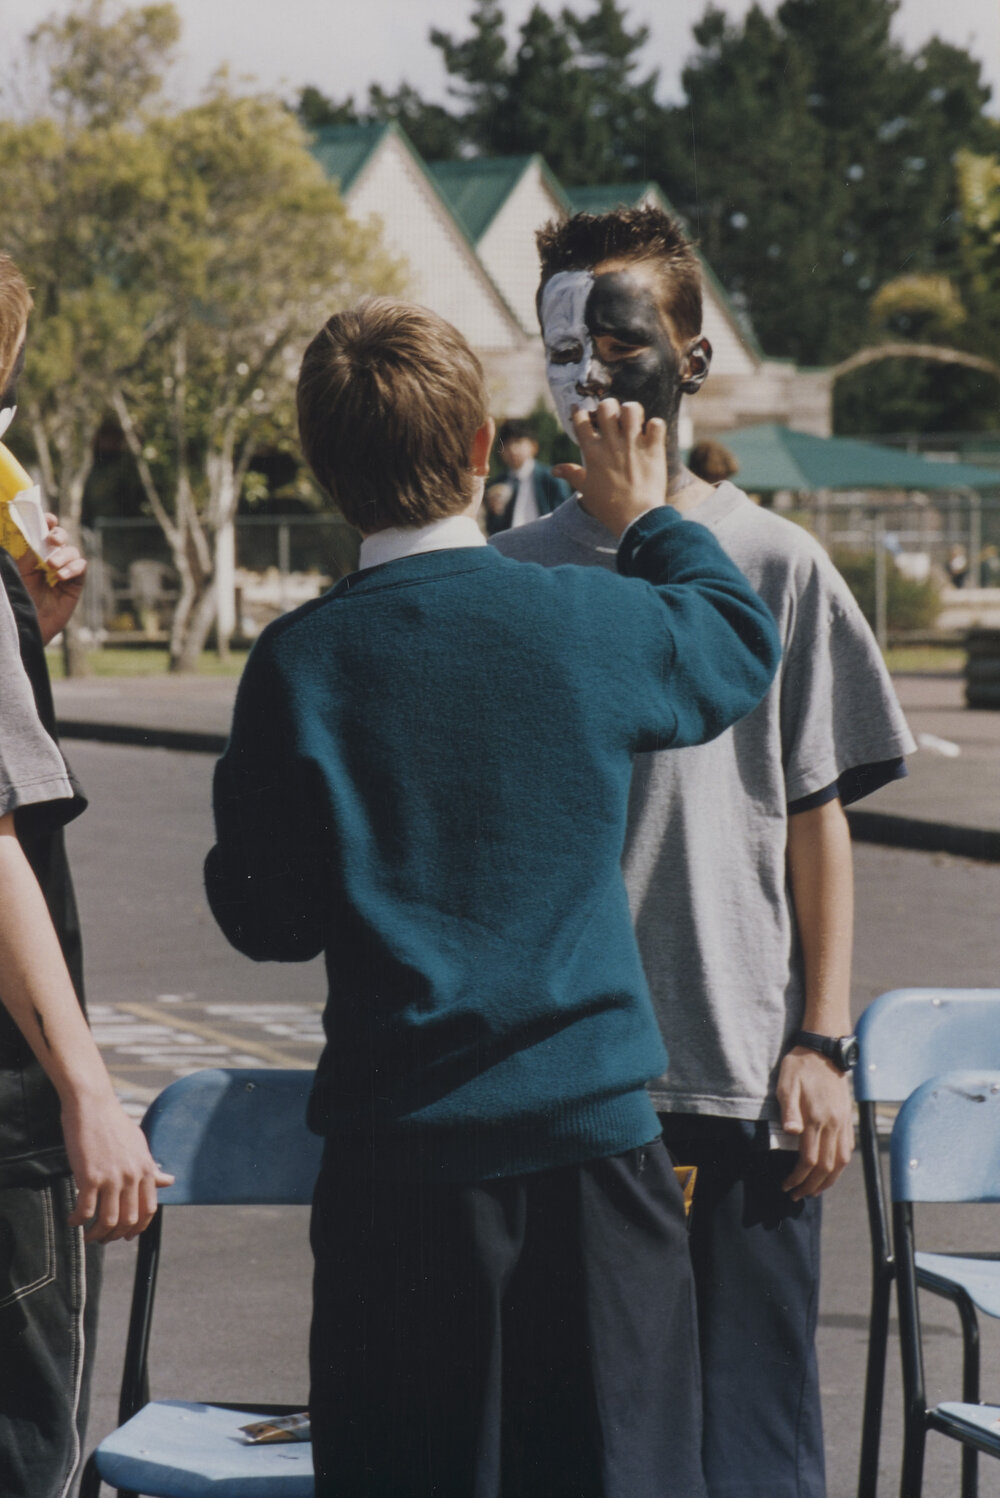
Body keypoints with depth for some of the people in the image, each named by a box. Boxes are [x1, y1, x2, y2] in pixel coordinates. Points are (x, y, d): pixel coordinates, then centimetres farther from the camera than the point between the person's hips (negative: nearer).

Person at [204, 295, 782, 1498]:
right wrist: (648, 519, 30)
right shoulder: (590, 624, -6)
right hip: (590, 1126, 0)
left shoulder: (296, 665, -6)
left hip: (396, 1141, 0)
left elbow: (262, 918, 0)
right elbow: (743, 643, 17)